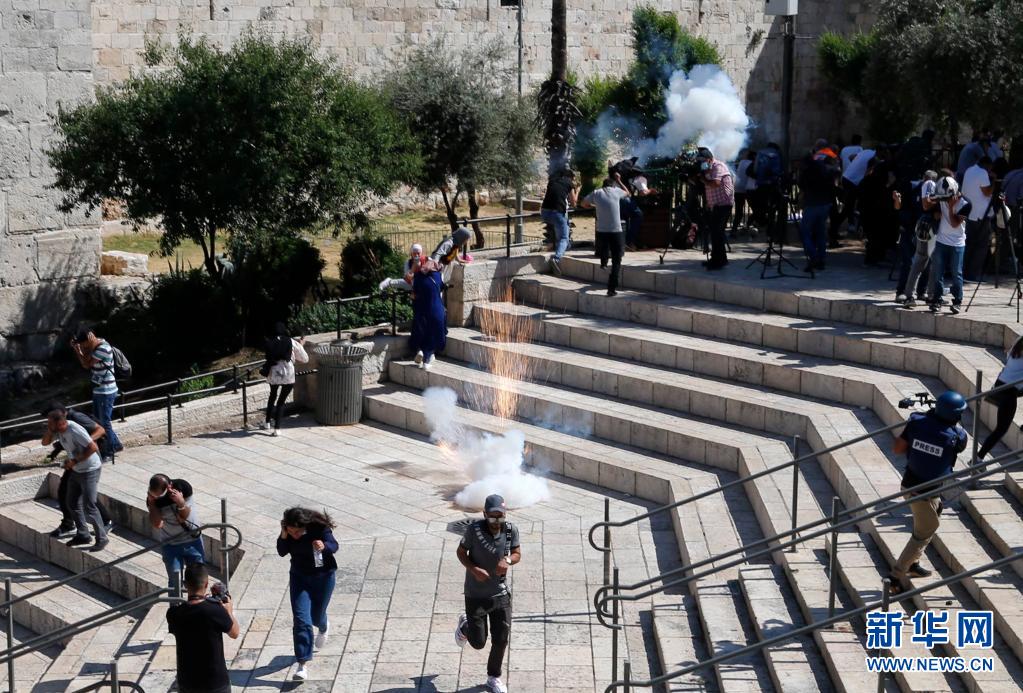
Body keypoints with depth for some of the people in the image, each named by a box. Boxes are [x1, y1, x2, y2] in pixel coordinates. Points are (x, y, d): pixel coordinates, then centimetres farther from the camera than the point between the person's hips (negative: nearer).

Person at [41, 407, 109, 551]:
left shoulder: (75, 430, -27)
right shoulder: (59, 430, -2)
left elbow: (93, 447, -28)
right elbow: (45, 442, 9)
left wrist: (75, 461, -24)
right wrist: (49, 430, -11)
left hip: (90, 471, -9)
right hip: (76, 470, 9)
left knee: (89, 507, -8)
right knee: (73, 504, 15)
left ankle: (102, 539, 2)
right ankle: (83, 535, 28)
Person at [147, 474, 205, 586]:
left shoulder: (183, 487, -20)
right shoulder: (153, 497, -18)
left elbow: (183, 517, -18)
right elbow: (157, 524, -25)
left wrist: (181, 503, -38)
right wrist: (151, 503, -32)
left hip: (192, 538, 0)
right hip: (170, 543, 0)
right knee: (175, 577, -3)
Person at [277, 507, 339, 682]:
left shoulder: (319, 527, -26)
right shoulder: (288, 531, -16)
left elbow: (334, 546, -28)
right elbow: (282, 552, -13)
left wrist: (324, 546, -50)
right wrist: (283, 536, -31)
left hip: (323, 576, -2)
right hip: (299, 577, 2)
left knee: (316, 615, 15)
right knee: (301, 620, -9)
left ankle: (323, 628, 55)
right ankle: (302, 664, -7)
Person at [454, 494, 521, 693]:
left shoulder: (511, 530, -11)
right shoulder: (474, 529, -19)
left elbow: (517, 554, 4)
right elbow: (461, 552, -5)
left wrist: (508, 561, -19)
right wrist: (474, 569, -22)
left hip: (501, 593, 2)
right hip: (476, 595, -2)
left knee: (501, 640, 5)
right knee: (478, 643, 6)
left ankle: (494, 677, 30)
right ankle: (464, 625, 41)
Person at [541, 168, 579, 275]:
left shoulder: (552, 180, 21)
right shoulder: (569, 183, 9)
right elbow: (573, 203, 13)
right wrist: (577, 191, 30)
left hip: (545, 212, 5)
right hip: (558, 212, -5)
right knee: (563, 238, 2)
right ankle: (557, 257, -24)